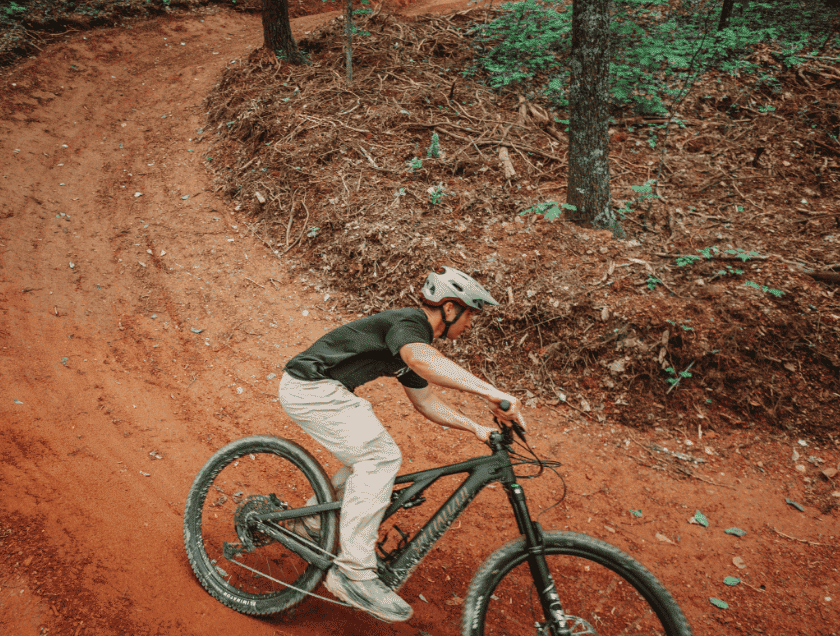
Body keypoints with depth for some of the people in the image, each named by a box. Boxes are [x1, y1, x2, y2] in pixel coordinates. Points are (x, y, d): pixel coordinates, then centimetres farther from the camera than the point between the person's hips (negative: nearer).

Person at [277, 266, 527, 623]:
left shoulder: (414, 336, 16)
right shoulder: (410, 323, -15)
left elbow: (425, 400, 23)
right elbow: (421, 358, -40)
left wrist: (475, 427, 12)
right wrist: (490, 392, -48)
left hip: (322, 391, 11)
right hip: (309, 389, -11)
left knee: (369, 456, 16)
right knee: (379, 458, -18)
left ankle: (313, 523, 30)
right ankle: (354, 573, -15)